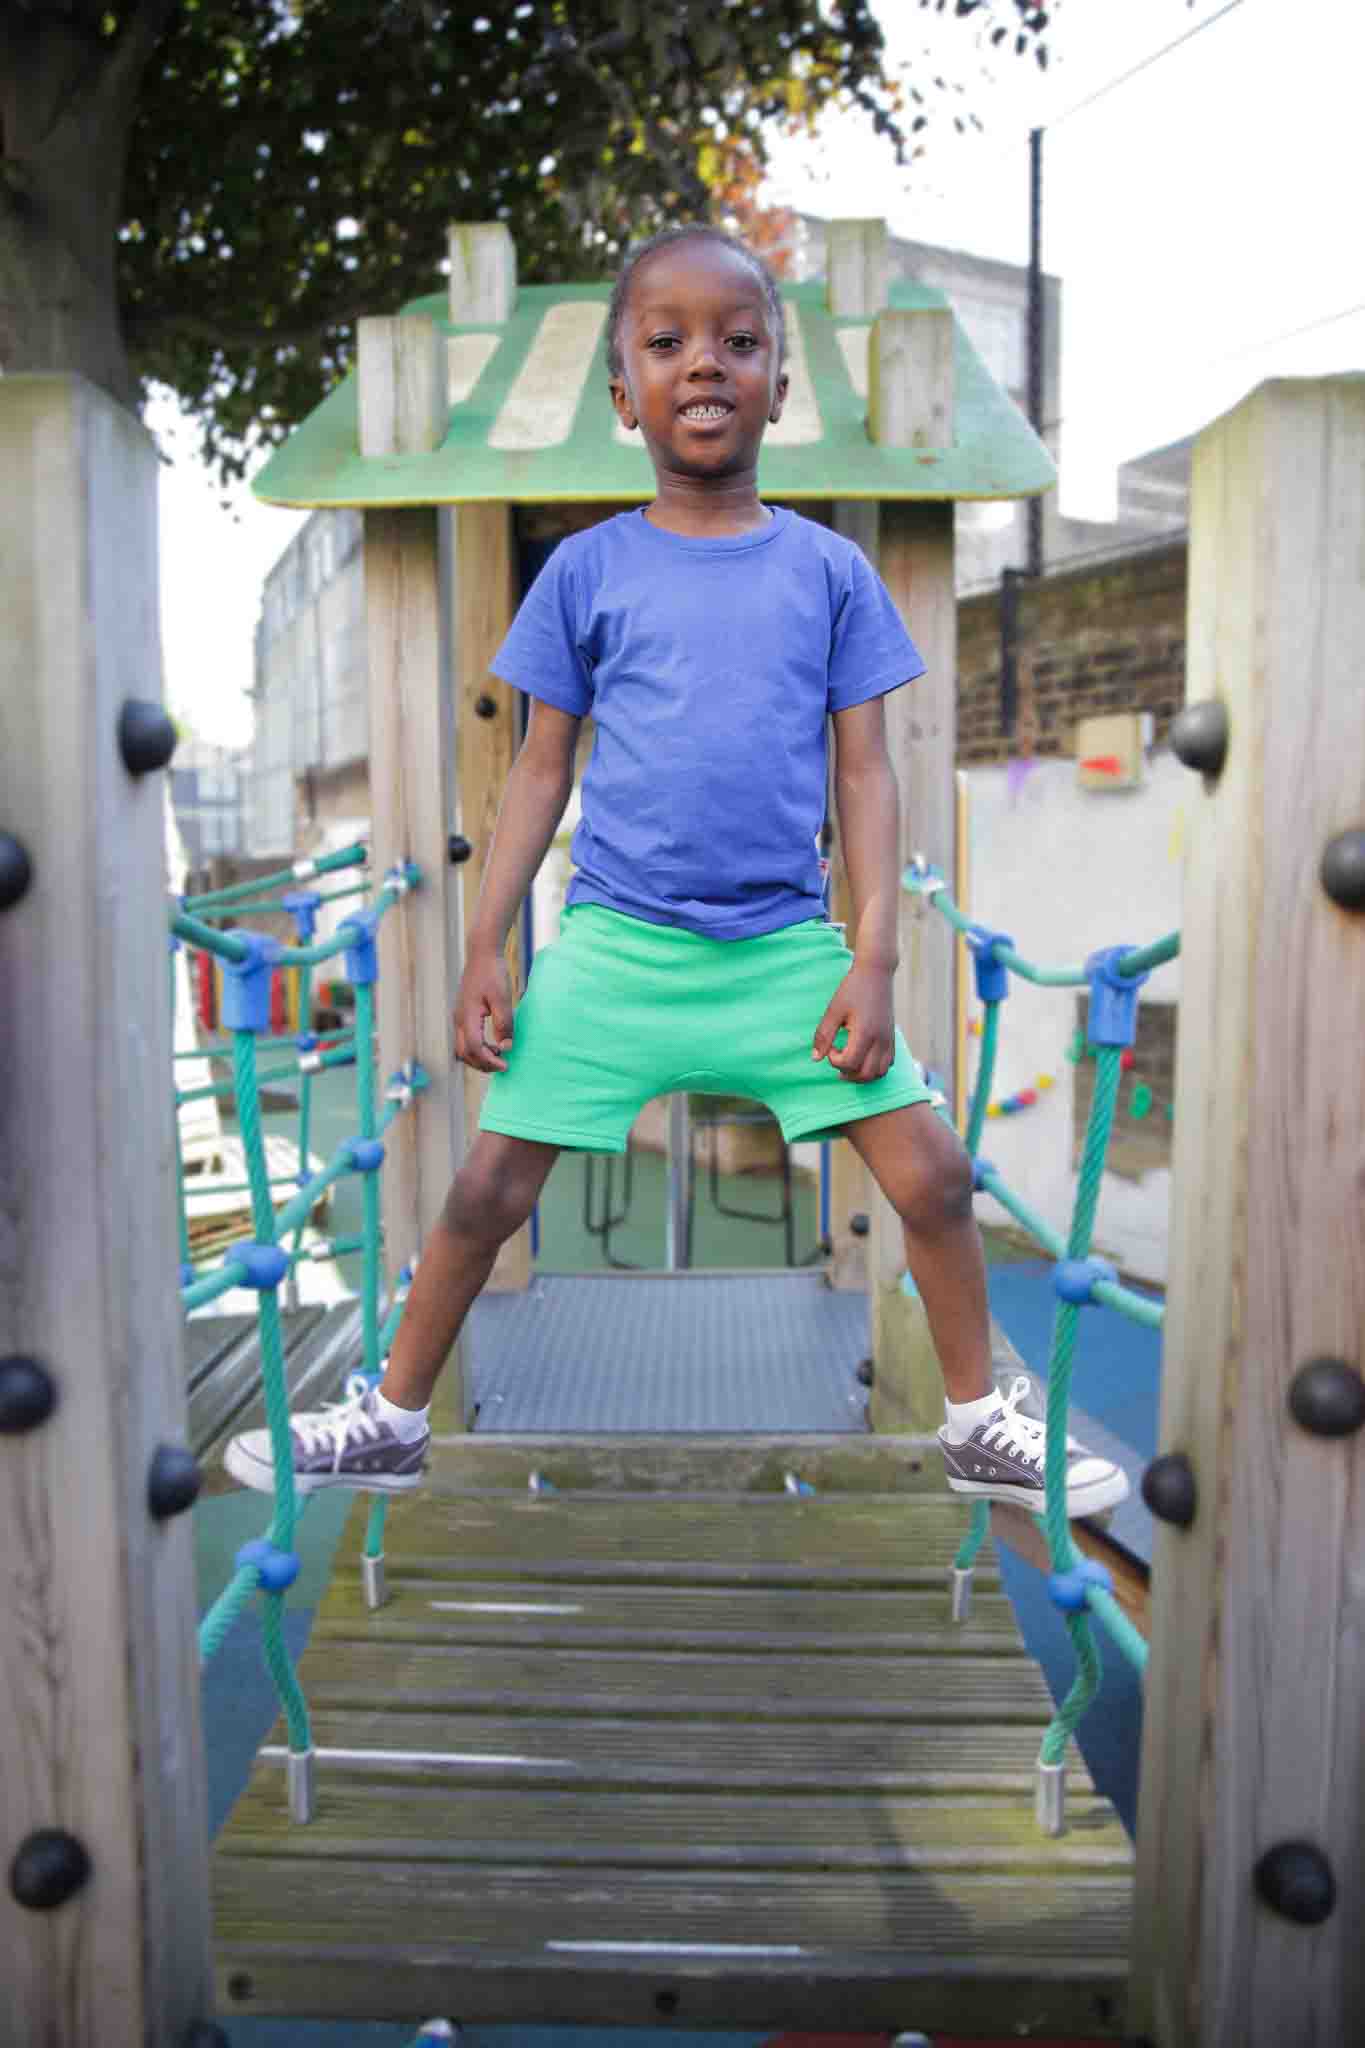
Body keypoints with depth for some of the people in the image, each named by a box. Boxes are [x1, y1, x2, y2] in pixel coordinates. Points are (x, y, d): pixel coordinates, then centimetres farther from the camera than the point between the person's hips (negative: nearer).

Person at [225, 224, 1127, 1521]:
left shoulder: (828, 570, 4)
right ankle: (391, 1422, 26)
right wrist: (485, 952, 1)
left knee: (933, 1177, -1)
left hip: (789, 943, 1)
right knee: (489, 1189, 3)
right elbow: (541, 767, 6)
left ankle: (980, 1425, 23)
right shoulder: (587, 570, 4)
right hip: (612, 941, 0)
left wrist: (873, 955, -6)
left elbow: (864, 772, 3)